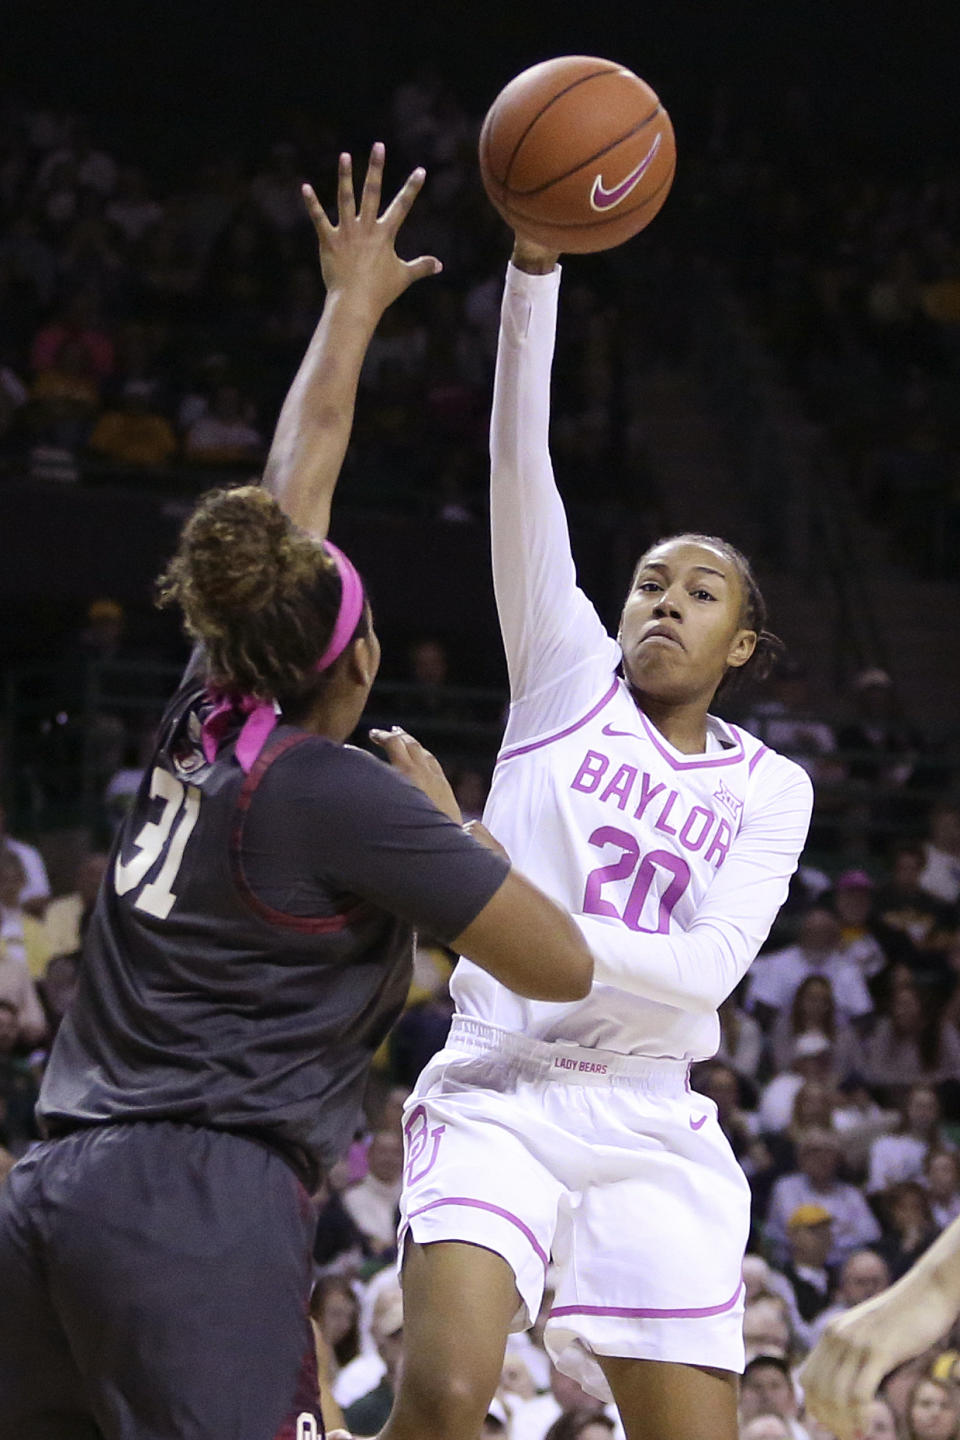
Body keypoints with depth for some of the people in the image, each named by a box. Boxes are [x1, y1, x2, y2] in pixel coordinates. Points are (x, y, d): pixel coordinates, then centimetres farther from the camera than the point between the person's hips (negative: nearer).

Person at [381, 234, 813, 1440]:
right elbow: (519, 456, -4)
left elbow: (709, 967, -7)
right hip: (498, 1095, -3)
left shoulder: (770, 788, 9)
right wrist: (536, 264, -16)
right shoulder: (567, 672, 7)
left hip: (648, 1129, 3)